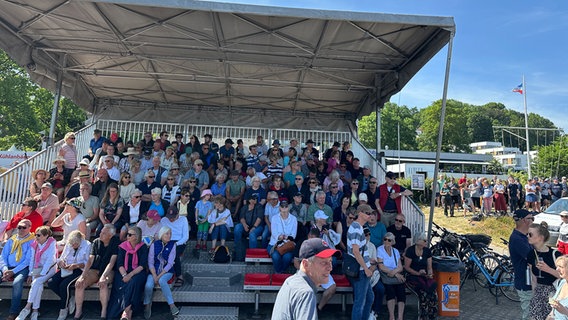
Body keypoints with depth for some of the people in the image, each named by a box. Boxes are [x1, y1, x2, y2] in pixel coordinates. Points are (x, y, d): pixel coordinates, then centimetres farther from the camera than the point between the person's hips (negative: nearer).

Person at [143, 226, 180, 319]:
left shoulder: (172, 245, -3)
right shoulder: (154, 244, 1)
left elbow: (170, 263, -7)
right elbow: (150, 262, 0)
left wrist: (159, 276, -15)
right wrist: (154, 276, -13)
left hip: (167, 271, -1)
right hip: (154, 271, 2)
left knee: (162, 281, -33)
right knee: (148, 285, -27)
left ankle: (171, 305, -24)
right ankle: (147, 305, 1)